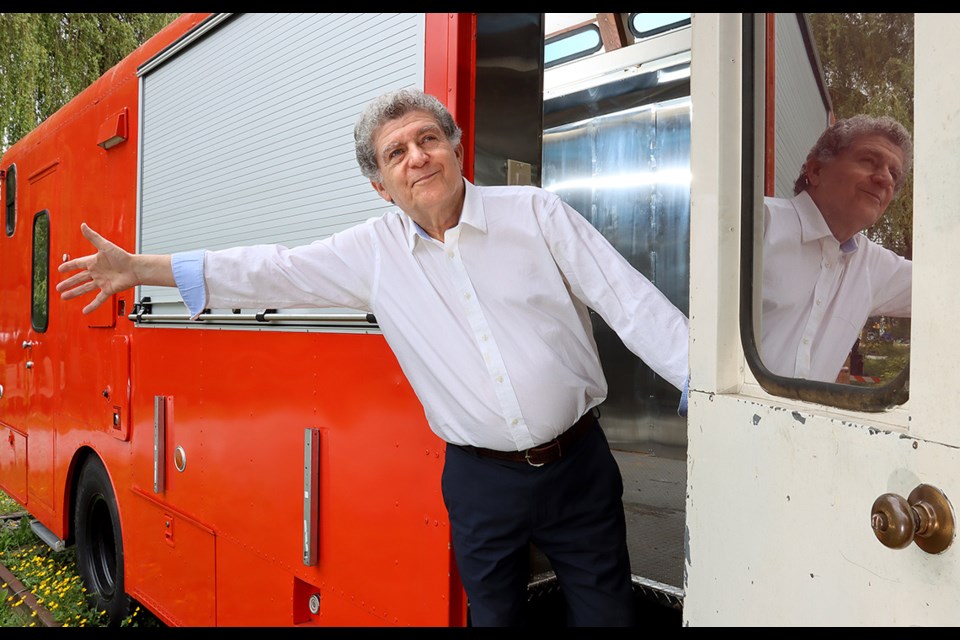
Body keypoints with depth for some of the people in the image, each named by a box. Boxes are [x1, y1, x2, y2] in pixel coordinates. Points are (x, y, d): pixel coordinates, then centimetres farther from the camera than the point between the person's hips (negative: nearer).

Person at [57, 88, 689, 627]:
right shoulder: (373, 252, 1)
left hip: (579, 463, -1)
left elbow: (631, 300, -5)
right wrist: (141, 268, 2)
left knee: (607, 610, 11)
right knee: (494, 612, 16)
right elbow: (275, 271, 3)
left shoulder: (536, 212, -4)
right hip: (481, 480, 1)